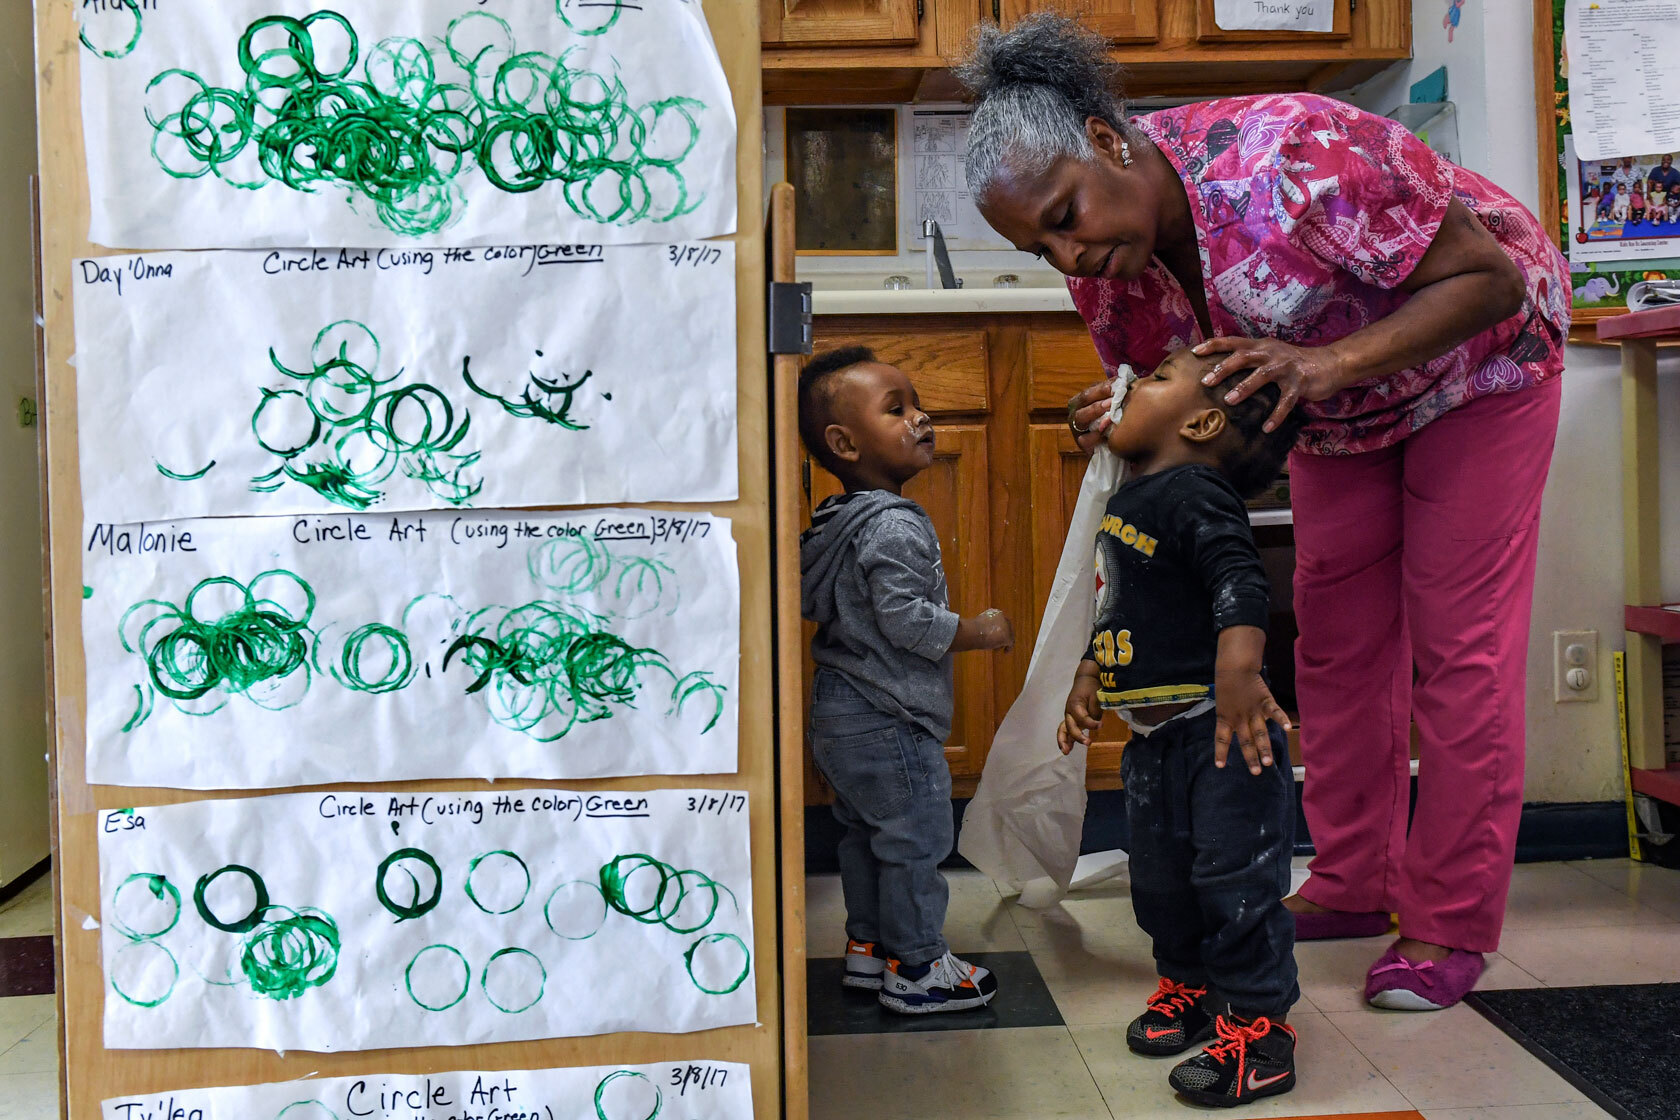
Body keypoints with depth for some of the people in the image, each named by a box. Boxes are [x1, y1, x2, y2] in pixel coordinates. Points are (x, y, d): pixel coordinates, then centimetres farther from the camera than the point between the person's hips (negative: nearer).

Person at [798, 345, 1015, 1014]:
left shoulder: (836, 521, 8)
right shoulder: (896, 526, -22)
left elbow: (809, 600, 15)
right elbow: (905, 618, -27)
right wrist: (980, 632, -15)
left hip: (842, 716, 10)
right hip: (889, 721, -10)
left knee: (864, 834, 20)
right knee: (915, 840, 3)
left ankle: (867, 947, 32)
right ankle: (916, 968, 14)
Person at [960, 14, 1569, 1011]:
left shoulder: (1290, 156, -38)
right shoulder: (1106, 268, -16)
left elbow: (1490, 277, -31)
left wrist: (1331, 363, -45)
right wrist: (1120, 428, -26)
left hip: (1476, 362, -6)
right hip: (1339, 407, 7)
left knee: (1461, 645, -6)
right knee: (1336, 632, 8)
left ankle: (1454, 926, 4)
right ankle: (1353, 885, 21)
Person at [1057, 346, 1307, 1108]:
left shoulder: (1192, 492, -17)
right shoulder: (1130, 500, 13)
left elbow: (1240, 580, -32)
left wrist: (1237, 673, -43)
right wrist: (1089, 679, 23)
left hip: (1220, 730, -10)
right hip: (1154, 735, 10)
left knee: (1235, 875, -3)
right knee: (1160, 873, 19)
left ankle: (1258, 1025, 10)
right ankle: (1189, 986, 40)